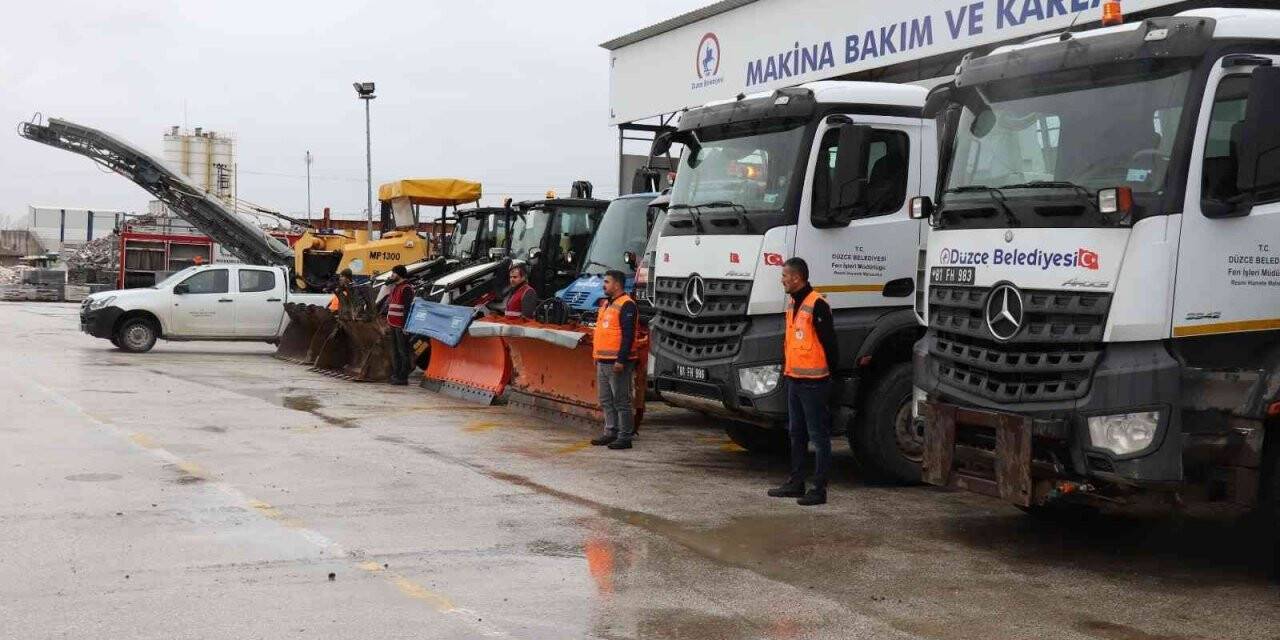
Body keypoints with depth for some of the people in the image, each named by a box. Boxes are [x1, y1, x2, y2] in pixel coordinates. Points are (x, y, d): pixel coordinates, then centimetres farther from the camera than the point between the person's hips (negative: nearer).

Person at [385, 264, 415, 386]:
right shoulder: (395, 287, 18)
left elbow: (407, 308, -18)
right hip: (393, 324, 10)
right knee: (395, 351, 14)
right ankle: (396, 374, 22)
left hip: (401, 325, -10)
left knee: (403, 351, -5)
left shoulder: (406, 288, -12)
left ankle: (403, 377, -4)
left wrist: (405, 325, -23)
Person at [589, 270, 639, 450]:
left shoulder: (627, 305, -12)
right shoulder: (606, 303, 19)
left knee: (621, 401, -5)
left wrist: (621, 360, -23)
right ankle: (611, 433, 21)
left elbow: (628, 335, -18)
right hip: (603, 362, 10)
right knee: (606, 401, 13)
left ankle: (625, 437, -1)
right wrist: (596, 356, 22)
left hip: (617, 363, -10)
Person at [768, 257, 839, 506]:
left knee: (818, 436, -2)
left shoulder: (817, 305, -17)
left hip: (813, 382, -10)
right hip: (793, 380, 10)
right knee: (796, 434, 17)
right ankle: (796, 483, 26)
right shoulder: (792, 303, 13)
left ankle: (819, 489, 2)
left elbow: (829, 342, -15)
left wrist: (827, 372, -9)